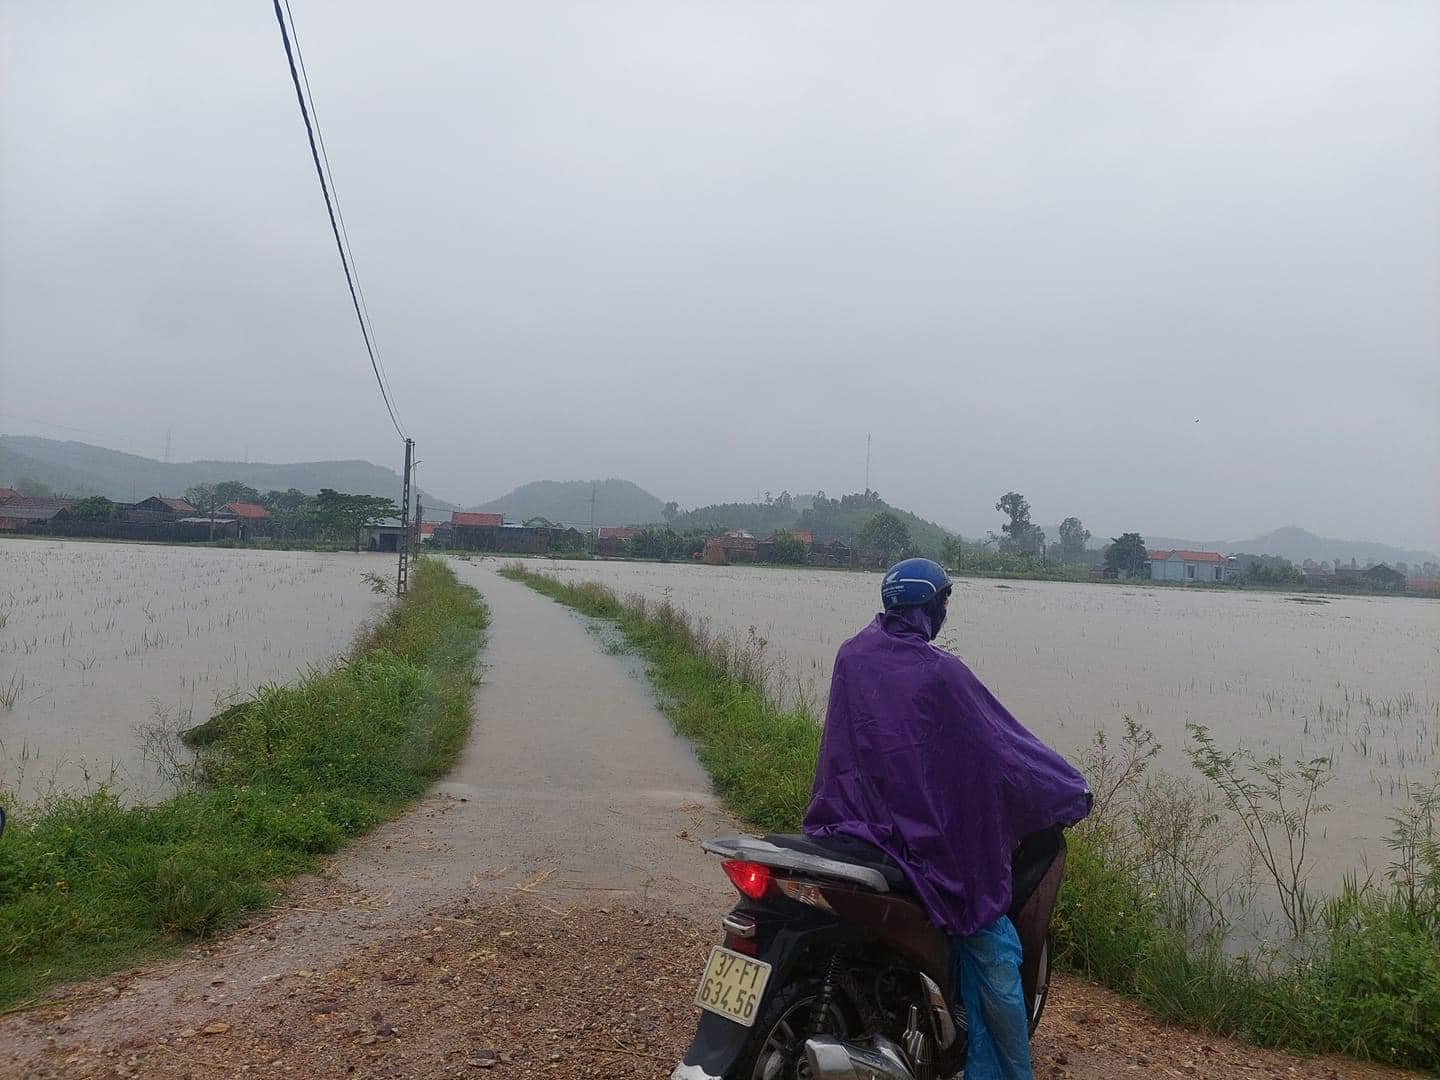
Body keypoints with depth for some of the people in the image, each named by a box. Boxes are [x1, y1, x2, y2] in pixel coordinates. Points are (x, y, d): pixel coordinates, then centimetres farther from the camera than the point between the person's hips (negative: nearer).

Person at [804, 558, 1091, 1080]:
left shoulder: (850, 655, 0)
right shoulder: (940, 672, -16)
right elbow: (1004, 746, -8)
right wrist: (1074, 790, 6)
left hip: (850, 818, 7)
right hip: (927, 837, -6)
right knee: (993, 950, 10)